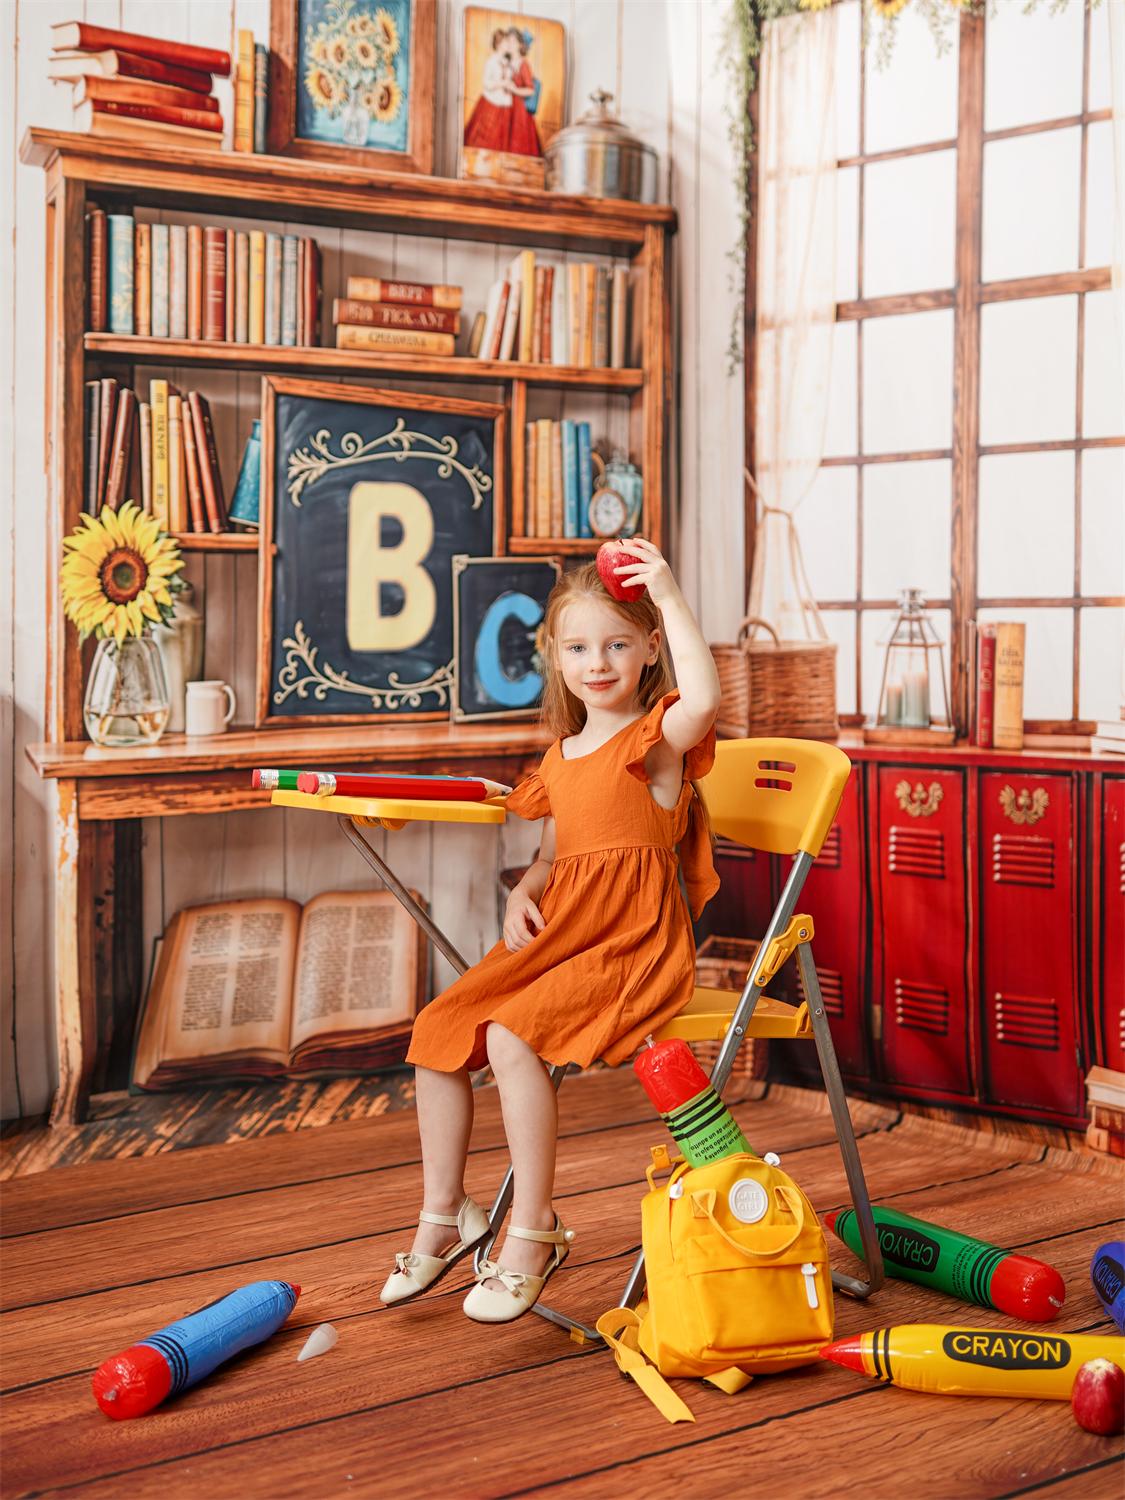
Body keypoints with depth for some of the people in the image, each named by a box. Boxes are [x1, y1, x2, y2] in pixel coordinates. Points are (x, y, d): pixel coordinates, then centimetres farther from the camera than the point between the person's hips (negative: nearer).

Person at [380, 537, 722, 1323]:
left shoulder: (657, 737, -7)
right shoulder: (562, 757, 16)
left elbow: (703, 698, -32)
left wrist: (669, 595, -26)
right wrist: (524, 894, 0)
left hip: (635, 945, -8)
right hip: (560, 934, 8)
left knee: (512, 1037, -26)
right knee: (438, 1029, -1)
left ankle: (533, 1231, -12)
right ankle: (444, 1215, 13)